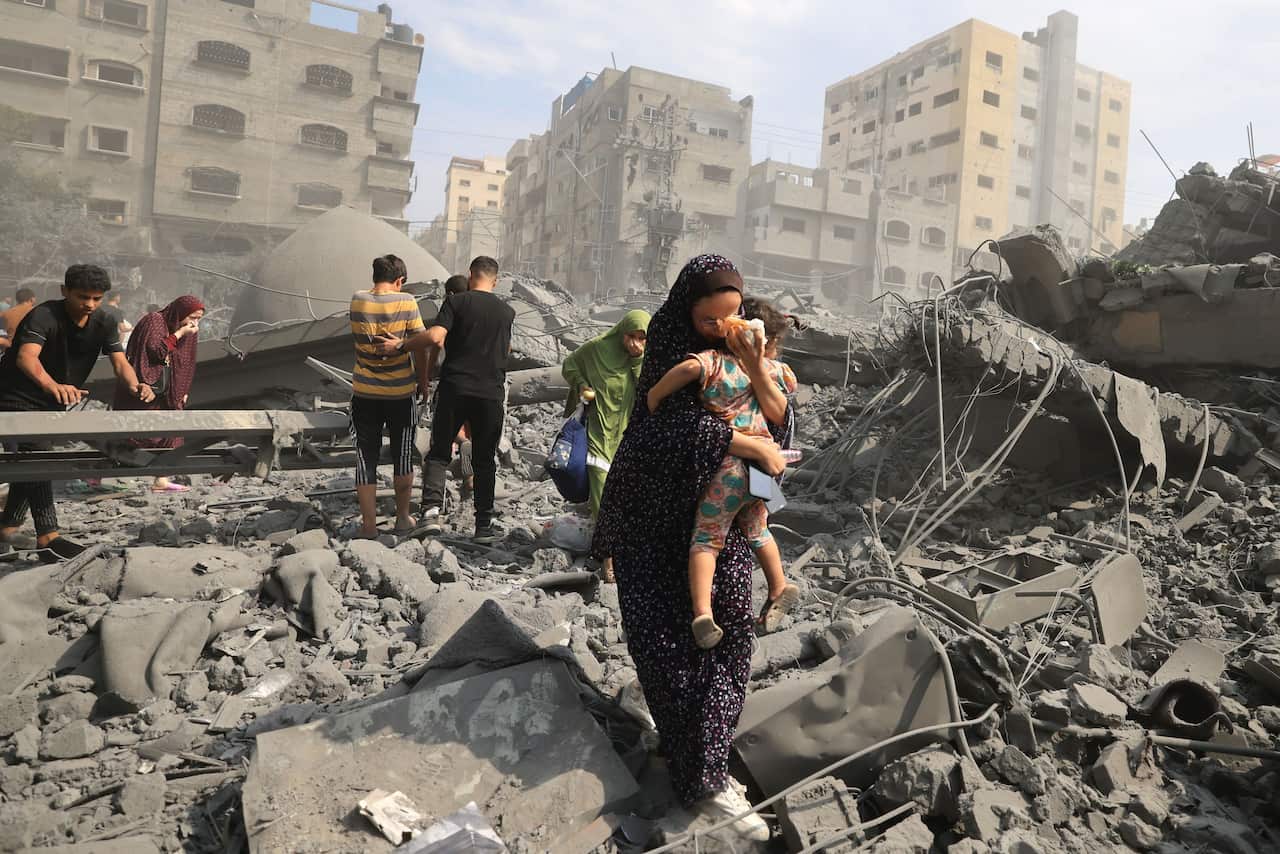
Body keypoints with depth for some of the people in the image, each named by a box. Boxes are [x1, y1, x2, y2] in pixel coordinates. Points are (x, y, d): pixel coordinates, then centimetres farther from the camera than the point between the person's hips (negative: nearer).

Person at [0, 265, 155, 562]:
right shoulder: (44, 315, -25)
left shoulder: (104, 324, -5)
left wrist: (134, 385, -40)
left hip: (53, 403, 7)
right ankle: (48, 539, -24)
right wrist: (54, 386, -62)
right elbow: (26, 356, -42)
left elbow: (120, 362, -17)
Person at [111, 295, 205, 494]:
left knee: (171, 432, 1)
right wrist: (179, 333, -21)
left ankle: (161, 480, 4)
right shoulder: (153, 321, -12)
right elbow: (155, 351, -25)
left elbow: (186, 365, 17)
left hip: (166, 394, 8)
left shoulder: (189, 332, 10)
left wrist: (184, 392, 12)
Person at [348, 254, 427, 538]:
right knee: (403, 457, 14)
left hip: (364, 393, 2)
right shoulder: (406, 302, -11)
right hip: (401, 392, -1)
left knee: (366, 459, 9)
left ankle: (369, 524, 12)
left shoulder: (357, 301, -4)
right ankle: (402, 518, 25)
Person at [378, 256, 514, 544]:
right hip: (491, 393, 2)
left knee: (439, 453, 8)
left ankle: (432, 509, -12)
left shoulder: (457, 301, -2)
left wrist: (401, 344, -4)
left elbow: (435, 337, -15)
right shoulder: (507, 312, 9)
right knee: (484, 461, 10)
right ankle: (484, 525, 11)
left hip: (454, 389, -2)